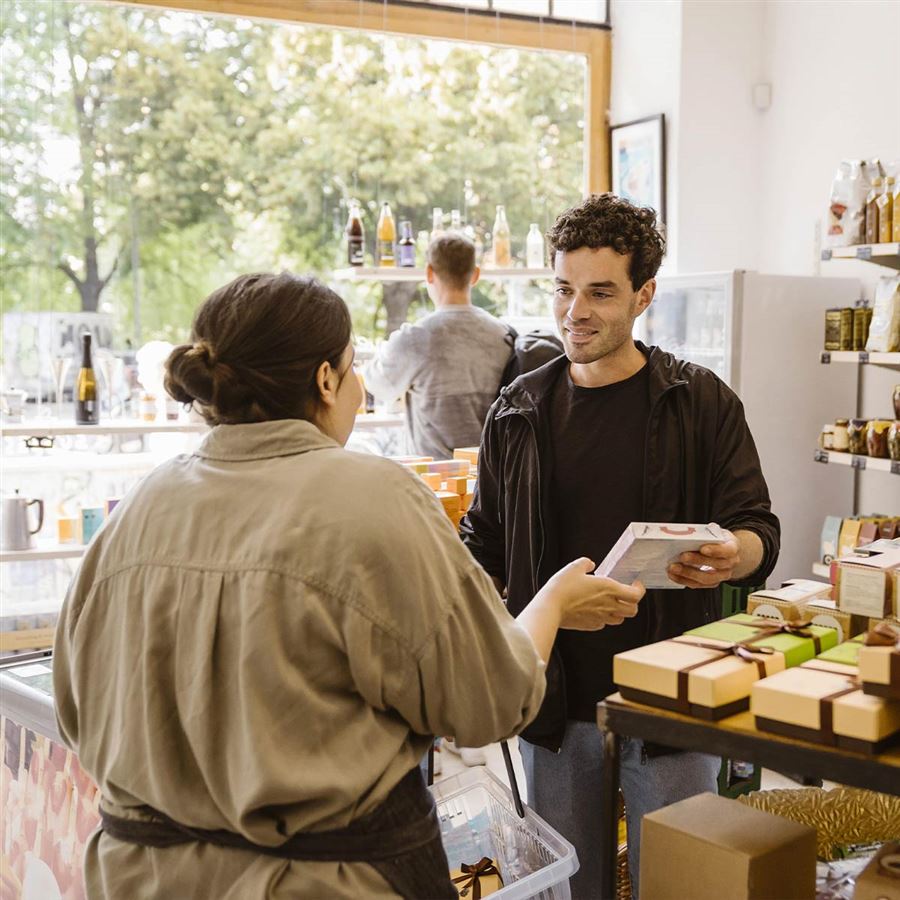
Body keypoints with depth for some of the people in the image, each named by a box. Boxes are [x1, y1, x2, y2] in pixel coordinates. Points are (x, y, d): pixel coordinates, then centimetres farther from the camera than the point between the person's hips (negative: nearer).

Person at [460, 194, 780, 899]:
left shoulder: (703, 403, -2)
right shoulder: (519, 412, 5)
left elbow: (758, 533, -4)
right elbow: (484, 548, 11)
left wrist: (731, 557, -28)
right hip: (553, 699, 2)